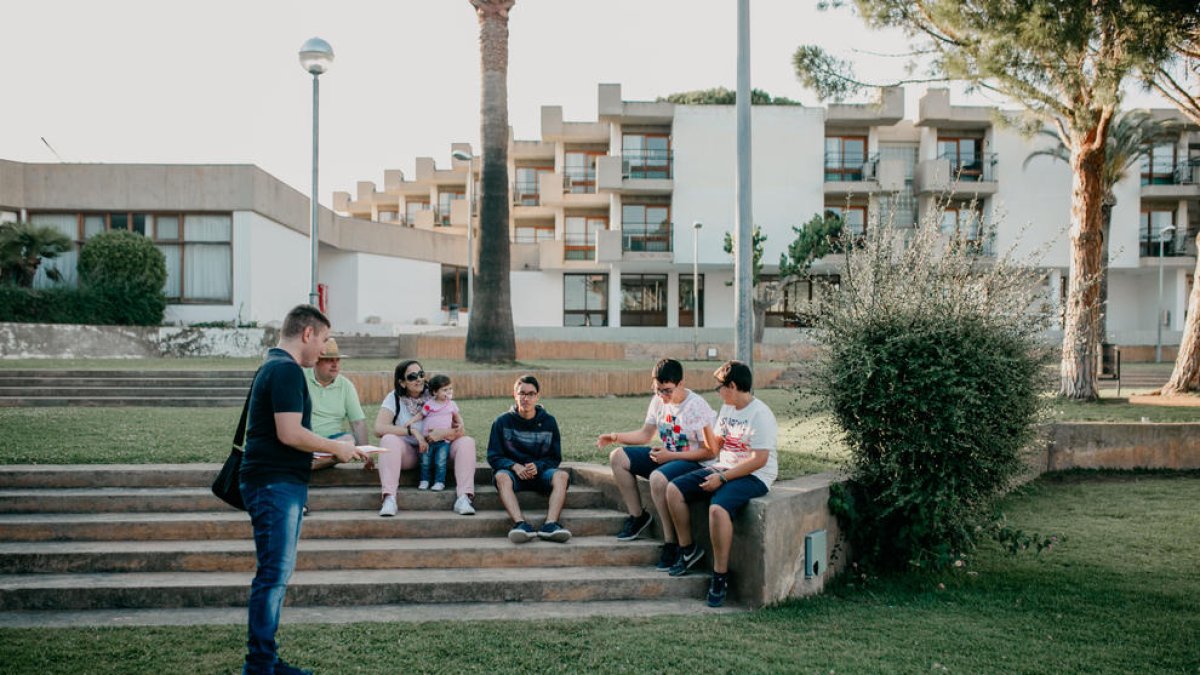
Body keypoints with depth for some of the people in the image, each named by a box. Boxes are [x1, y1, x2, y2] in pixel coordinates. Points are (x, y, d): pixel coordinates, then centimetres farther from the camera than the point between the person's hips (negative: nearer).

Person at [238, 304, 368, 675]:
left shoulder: (274, 366, 18)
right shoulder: (287, 370, -15)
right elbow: (290, 434, -23)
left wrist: (331, 452, 18)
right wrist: (336, 448, -9)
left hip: (277, 483, 11)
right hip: (277, 484, -11)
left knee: (276, 572, 14)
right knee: (274, 573, -6)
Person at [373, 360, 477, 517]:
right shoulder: (394, 398, -3)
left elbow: (461, 429, -7)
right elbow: (379, 428, -17)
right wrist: (412, 431, -25)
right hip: (407, 453, -1)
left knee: (467, 442, -22)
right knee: (388, 440, -32)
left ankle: (463, 498, -33)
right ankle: (389, 499, -39)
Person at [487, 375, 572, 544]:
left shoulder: (549, 421, 8)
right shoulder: (503, 421, 5)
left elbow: (555, 457, 9)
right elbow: (494, 456, 3)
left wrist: (538, 466, -13)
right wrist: (515, 466, -16)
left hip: (540, 471, 1)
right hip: (512, 470, -1)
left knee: (562, 476, -30)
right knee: (501, 477, -35)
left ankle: (550, 524, -47)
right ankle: (521, 524, -54)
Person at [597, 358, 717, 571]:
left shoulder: (698, 407, -19)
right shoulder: (658, 401, 2)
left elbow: (709, 451, -18)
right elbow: (645, 434, 13)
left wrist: (671, 456, -22)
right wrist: (615, 437, -3)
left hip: (696, 464, -8)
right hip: (666, 457, 8)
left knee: (658, 478, -37)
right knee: (618, 457, -3)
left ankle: (671, 544, -23)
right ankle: (638, 516, 7)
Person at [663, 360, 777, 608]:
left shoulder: (760, 415, -16)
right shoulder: (726, 408, 12)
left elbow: (759, 460, -23)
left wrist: (722, 478, -22)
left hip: (753, 477, -9)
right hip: (723, 469, 9)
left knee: (718, 509, -35)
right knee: (674, 490, -5)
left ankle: (720, 576, -19)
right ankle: (688, 550, 10)